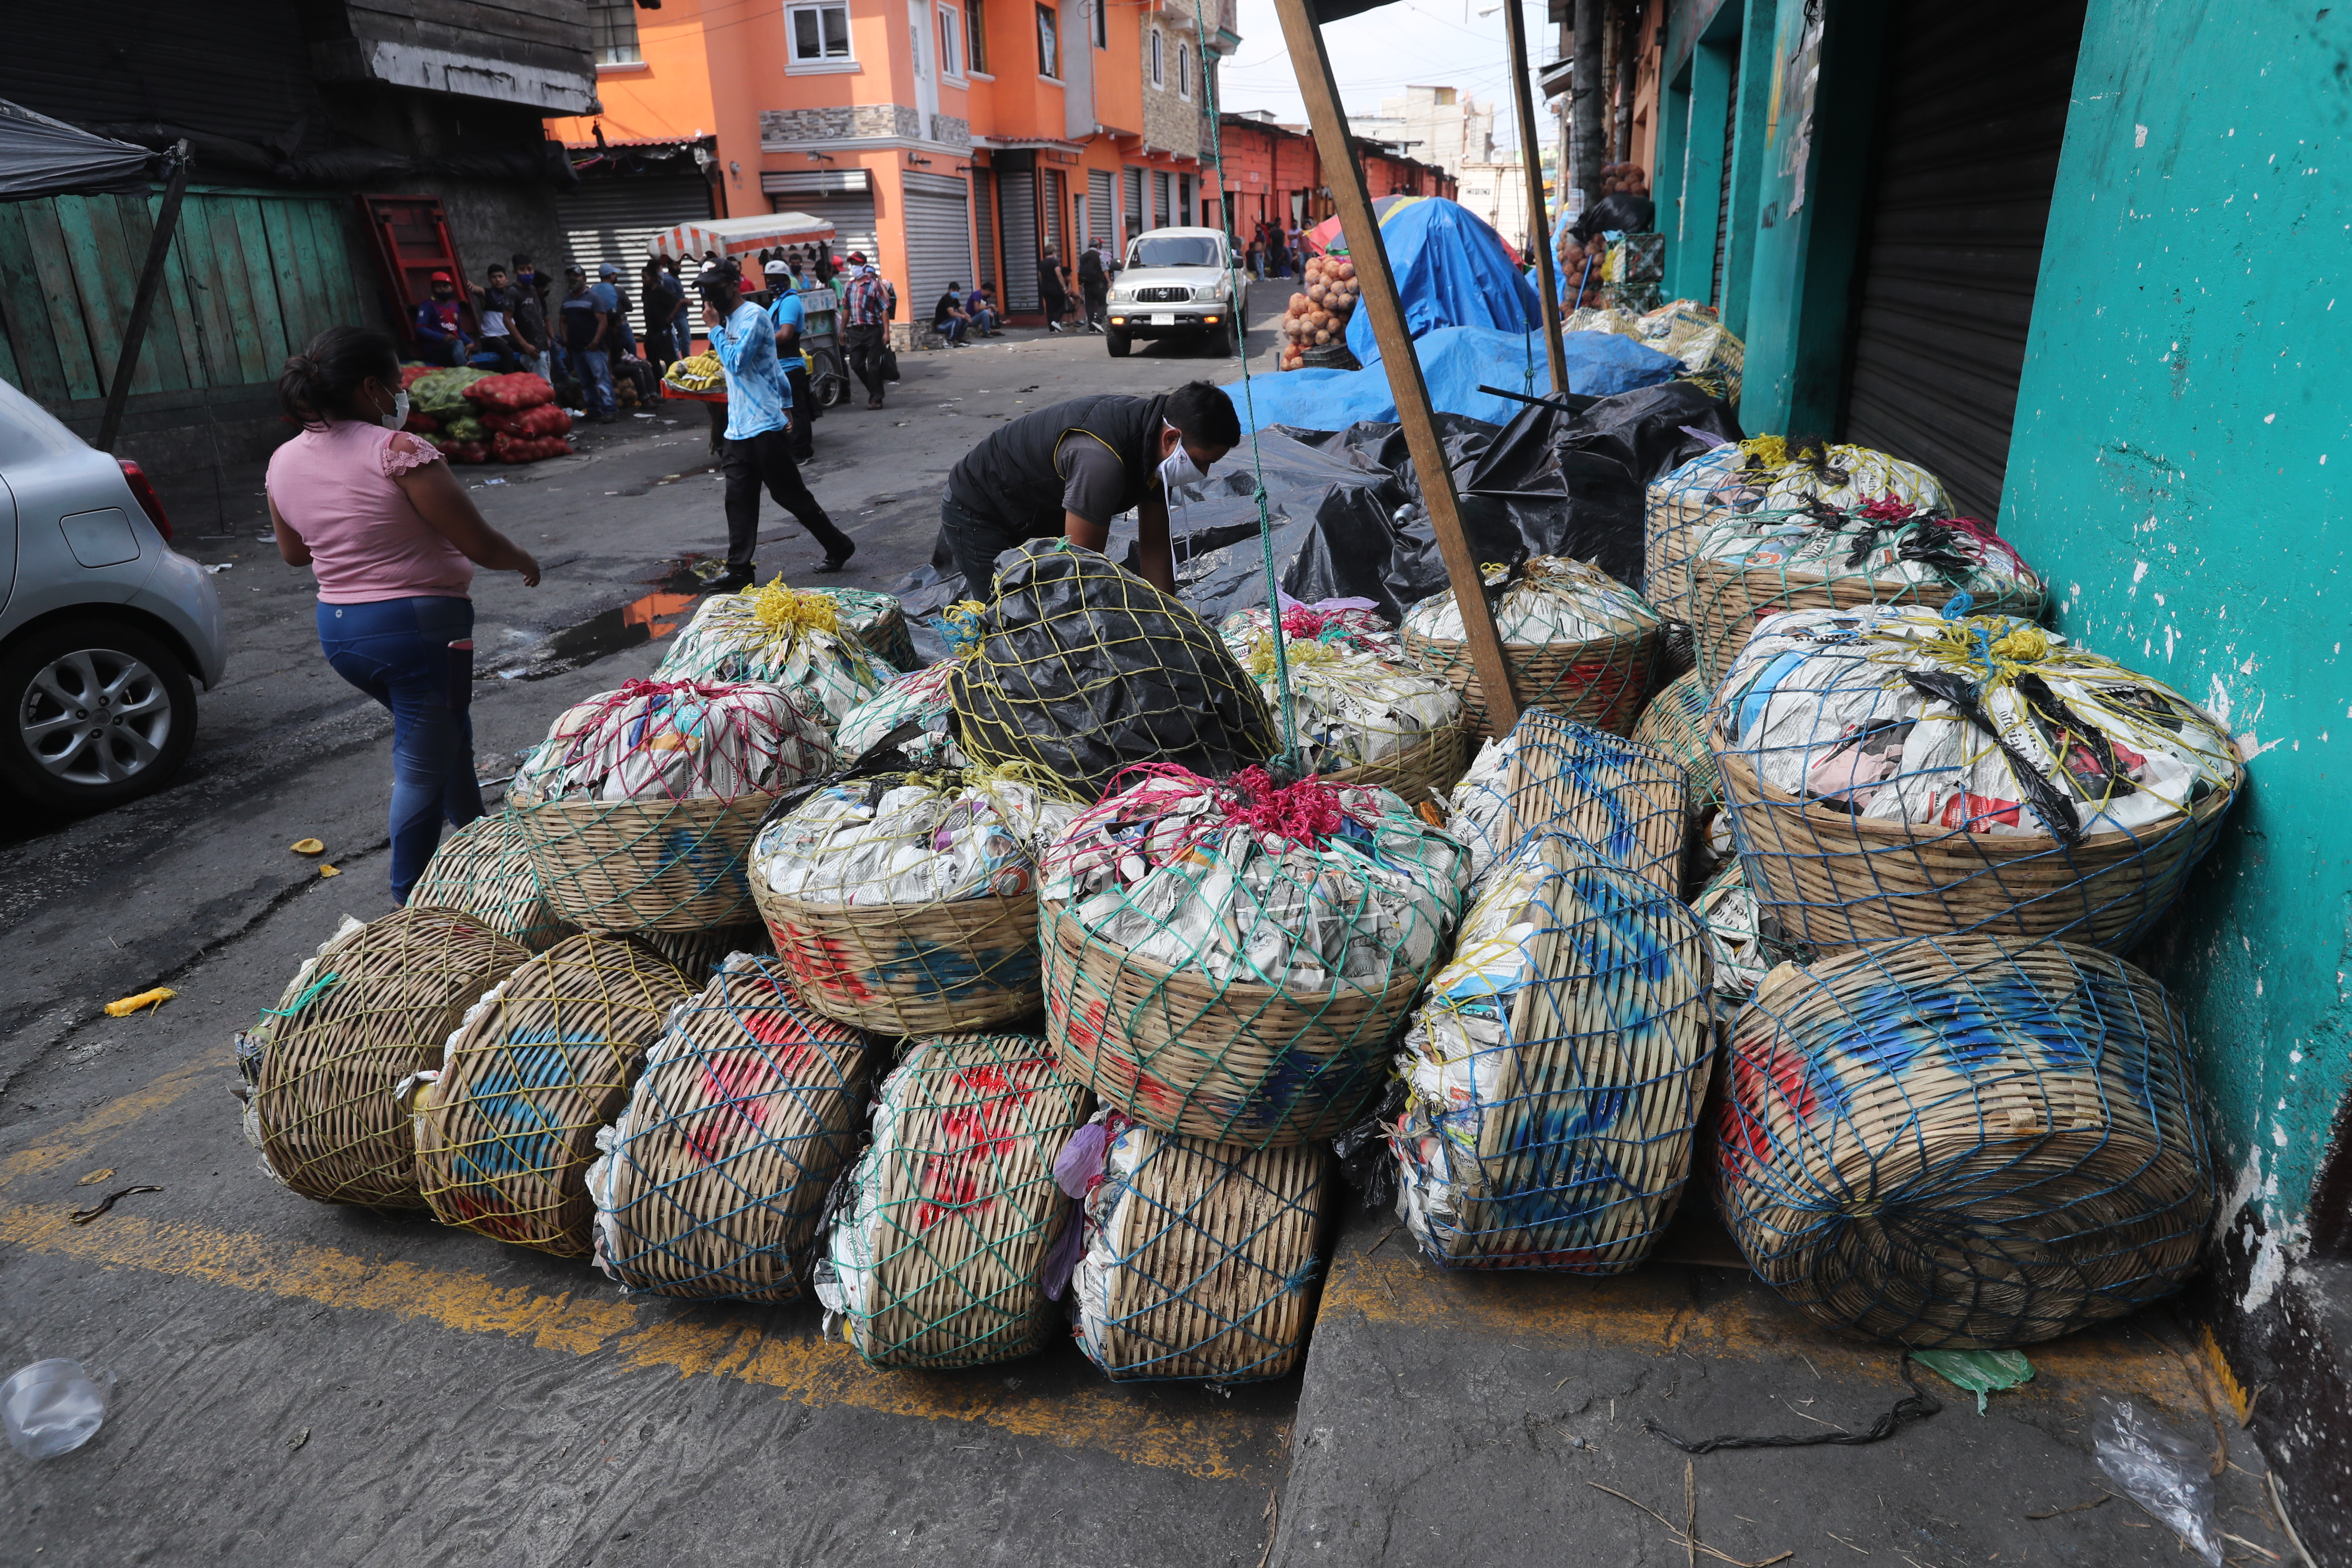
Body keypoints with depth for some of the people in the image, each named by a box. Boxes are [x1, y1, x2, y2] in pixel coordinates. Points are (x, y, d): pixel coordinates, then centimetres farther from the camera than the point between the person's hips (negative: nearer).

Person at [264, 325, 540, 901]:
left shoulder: (283, 463, 4)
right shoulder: (400, 453, -18)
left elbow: (293, 553, 18)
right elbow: (482, 546, -15)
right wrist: (526, 561, 5)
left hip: (338, 631, 8)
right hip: (420, 624, -8)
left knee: (447, 728, 28)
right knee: (421, 768, 3)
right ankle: (409, 899, 13)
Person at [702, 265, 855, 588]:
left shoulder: (753, 316, -12)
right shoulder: (731, 319, 16)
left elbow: (736, 363, -21)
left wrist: (714, 328, -12)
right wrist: (786, 405, 17)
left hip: (765, 427, -9)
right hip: (739, 429, 9)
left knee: (791, 495, 0)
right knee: (739, 501, 5)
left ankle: (838, 546, 14)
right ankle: (739, 569, 8)